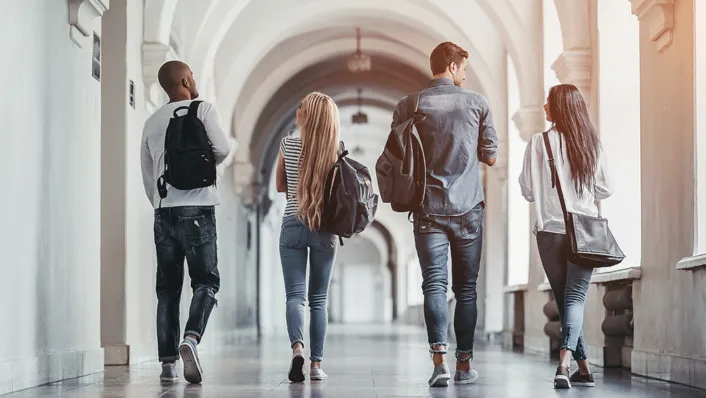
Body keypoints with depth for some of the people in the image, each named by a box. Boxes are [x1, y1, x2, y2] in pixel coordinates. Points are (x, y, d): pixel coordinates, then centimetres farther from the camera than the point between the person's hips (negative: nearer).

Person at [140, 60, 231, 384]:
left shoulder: (151, 123, 16)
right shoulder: (203, 109, 1)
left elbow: (147, 175, 18)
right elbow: (222, 149, -10)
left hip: (163, 210, 5)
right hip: (197, 207, -4)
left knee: (168, 287, 7)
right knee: (206, 281, -1)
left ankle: (168, 361, 2)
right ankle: (191, 338, -25)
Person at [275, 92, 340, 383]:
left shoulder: (288, 144, -2)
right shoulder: (336, 150, -1)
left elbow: (280, 187, 9)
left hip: (293, 225, -1)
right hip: (325, 228, 1)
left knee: (295, 295, -3)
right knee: (318, 300, 9)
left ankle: (297, 347, -28)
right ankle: (316, 364, 7)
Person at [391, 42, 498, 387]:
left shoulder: (409, 106, 0)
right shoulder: (476, 103, 0)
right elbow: (491, 157, 4)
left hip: (429, 209, 0)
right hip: (469, 209, 0)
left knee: (434, 285, -2)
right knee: (466, 288, 8)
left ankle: (440, 361, -16)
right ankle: (464, 364, 11)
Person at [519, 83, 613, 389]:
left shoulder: (539, 143, -5)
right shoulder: (591, 144, 2)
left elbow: (527, 190, -2)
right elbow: (605, 189, 6)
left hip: (550, 231, -1)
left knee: (564, 299, 11)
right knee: (575, 297, -2)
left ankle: (583, 369, 14)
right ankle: (565, 361, -24)